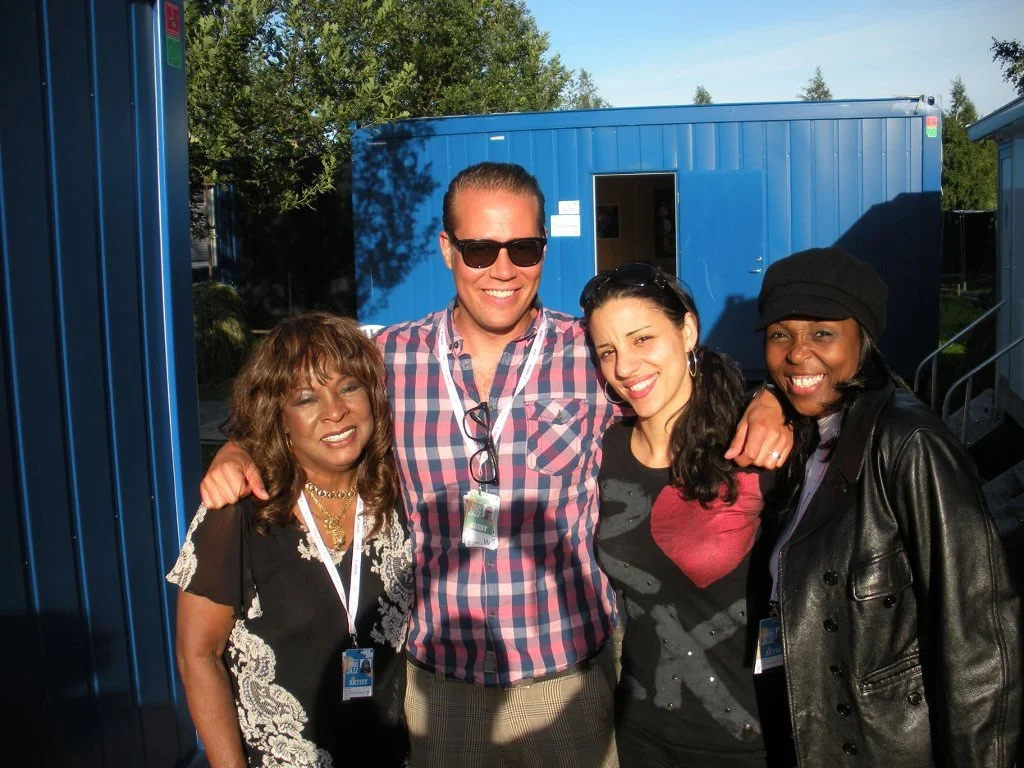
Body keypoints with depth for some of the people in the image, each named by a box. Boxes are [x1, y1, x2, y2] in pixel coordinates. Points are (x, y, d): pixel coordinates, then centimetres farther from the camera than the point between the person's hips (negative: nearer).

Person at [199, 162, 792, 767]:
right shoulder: (388, 359, -5)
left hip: (569, 681, -1)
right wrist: (237, 453, -8)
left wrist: (764, 404, -16)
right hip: (436, 681, 1)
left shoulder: (597, 356, -9)